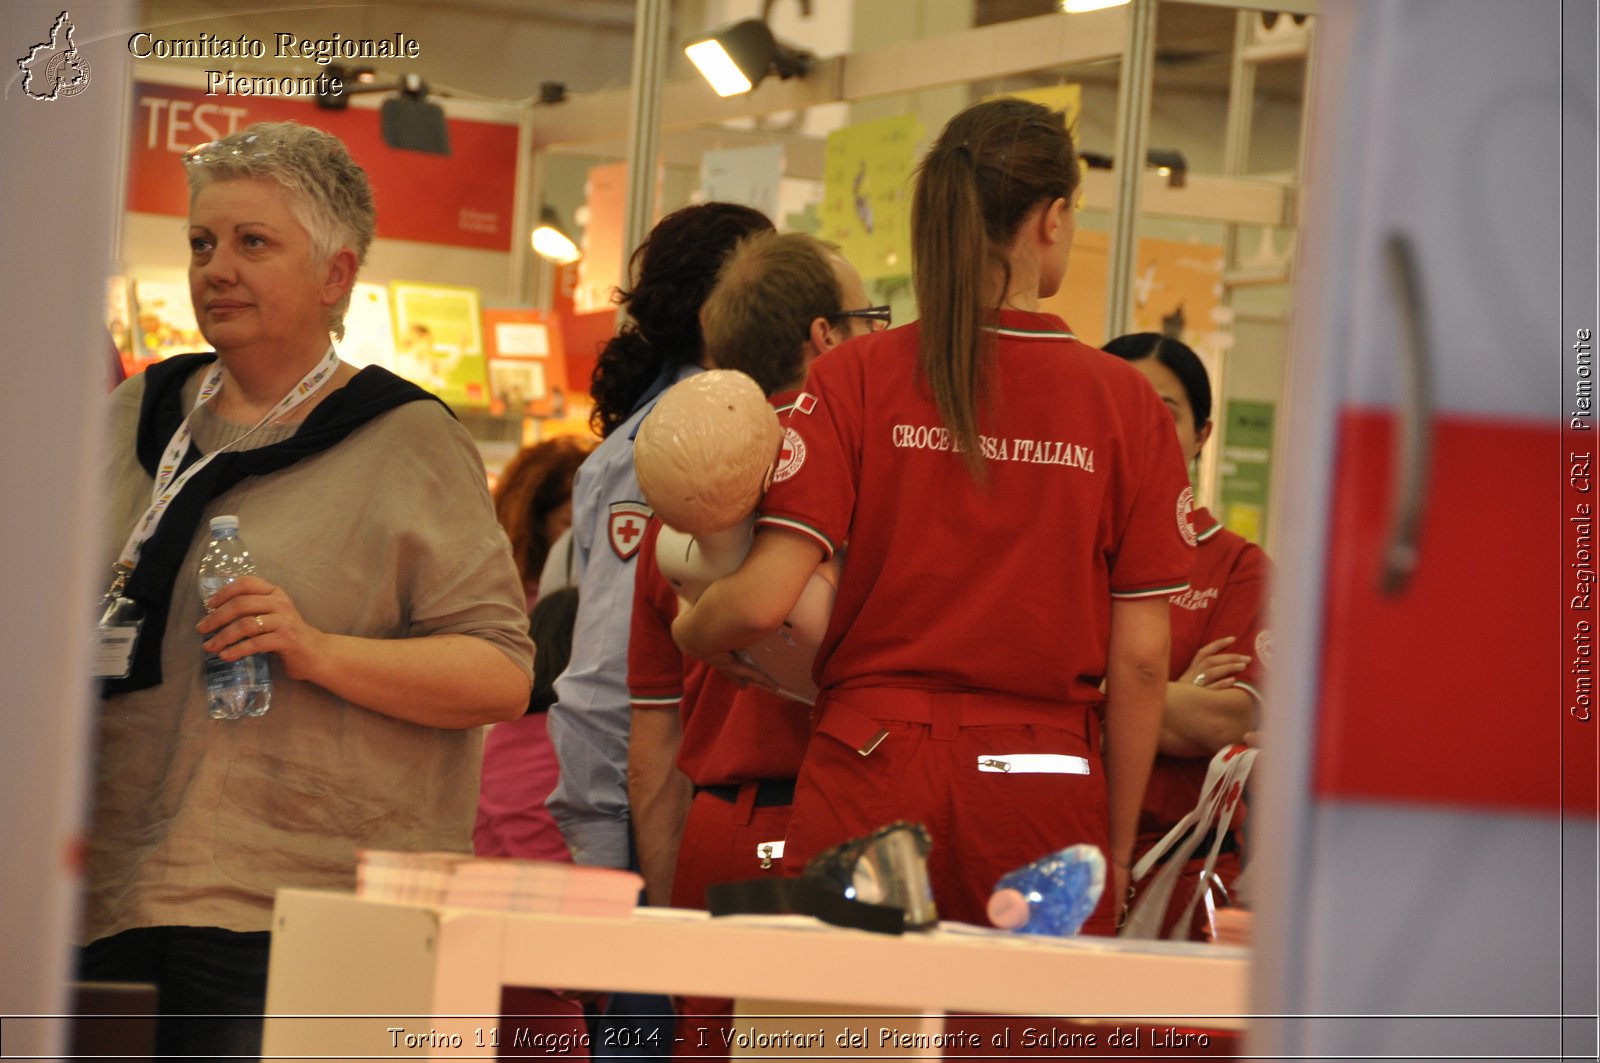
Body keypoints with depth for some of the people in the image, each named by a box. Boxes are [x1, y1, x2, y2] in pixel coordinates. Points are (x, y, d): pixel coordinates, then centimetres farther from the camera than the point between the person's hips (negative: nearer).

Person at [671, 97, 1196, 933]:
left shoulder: (855, 377, 0)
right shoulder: (1126, 404, 1)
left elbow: (763, 602, -7)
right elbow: (1140, 658, 2)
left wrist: (682, 633, 16)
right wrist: (1117, 851, 12)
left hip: (870, 780, 0)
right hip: (1043, 797, 0)